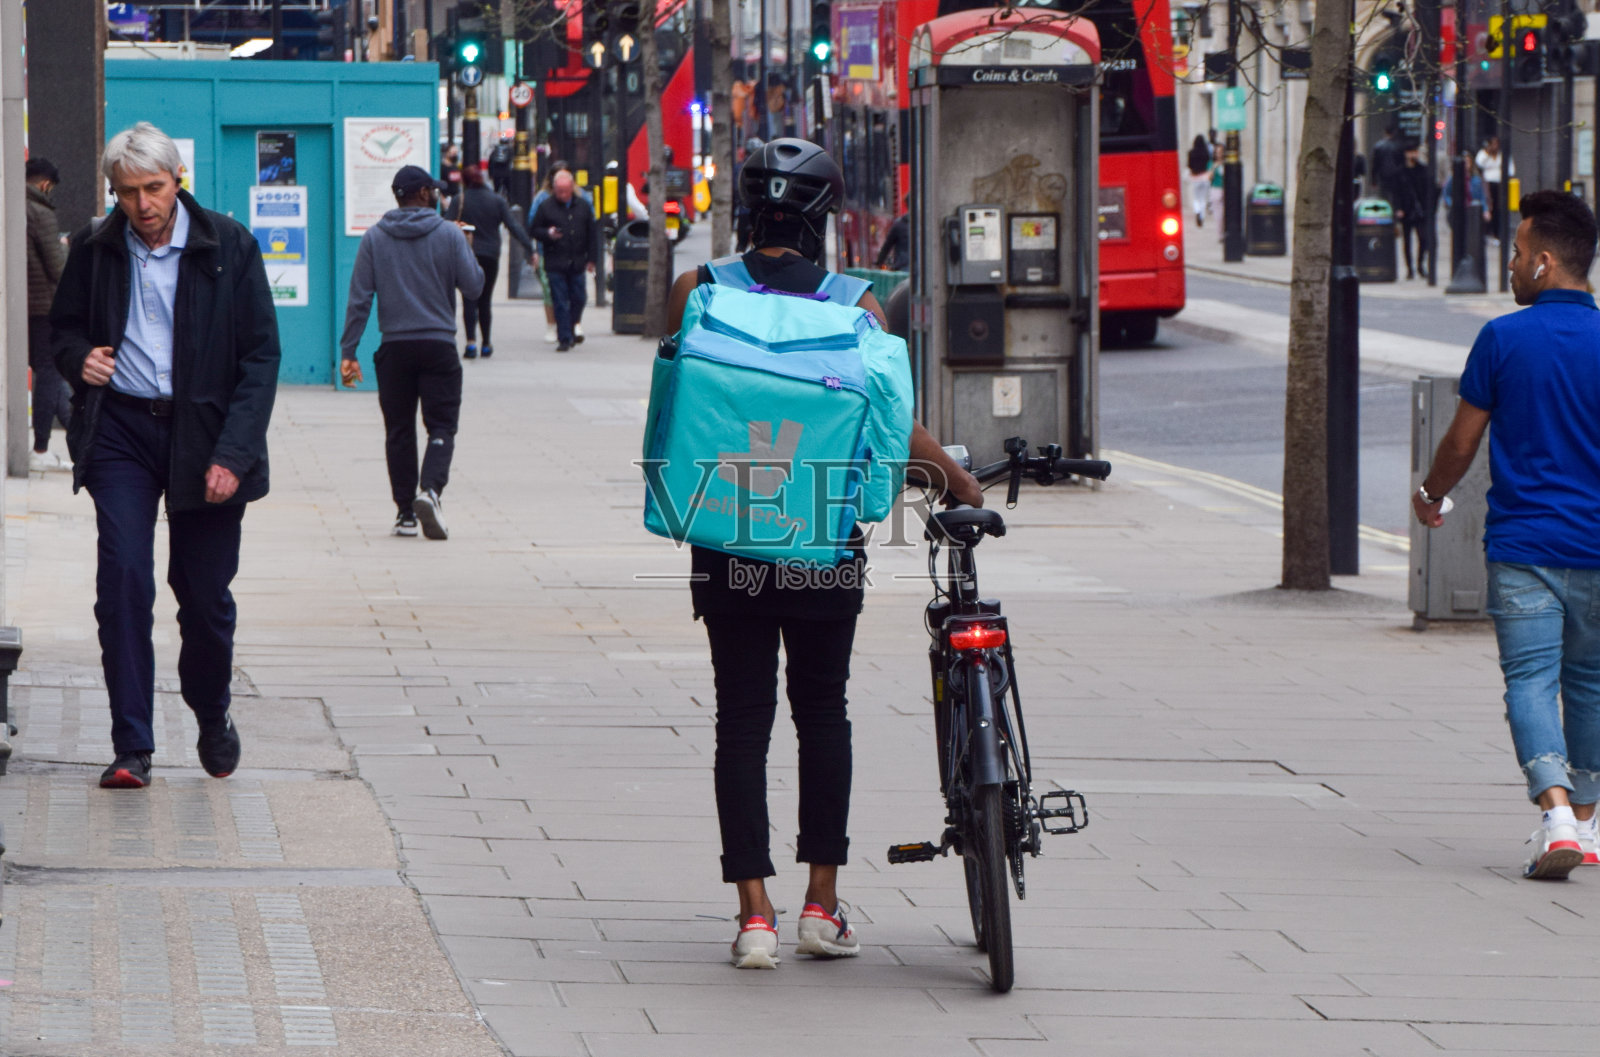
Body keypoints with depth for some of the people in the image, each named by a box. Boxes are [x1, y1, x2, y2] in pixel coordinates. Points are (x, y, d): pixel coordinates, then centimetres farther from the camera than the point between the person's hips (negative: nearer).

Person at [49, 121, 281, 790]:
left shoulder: (228, 247, -3)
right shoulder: (95, 250, 3)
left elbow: (260, 356, -3)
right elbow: (64, 327, 19)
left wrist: (232, 454, -11)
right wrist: (79, 358, -6)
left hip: (205, 434, -1)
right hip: (120, 428, 1)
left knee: (206, 594, 3)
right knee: (123, 579, -12)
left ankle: (213, 720, 30)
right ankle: (131, 746, -9)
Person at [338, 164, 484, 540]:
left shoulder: (374, 238, 2)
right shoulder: (449, 235, -4)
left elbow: (359, 297, -1)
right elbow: (473, 287, -2)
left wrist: (349, 351, -1)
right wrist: (467, 251, 17)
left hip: (394, 348, 2)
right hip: (438, 345, -2)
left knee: (399, 429, 10)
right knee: (441, 425, 1)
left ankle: (405, 510, 10)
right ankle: (431, 488, -24)